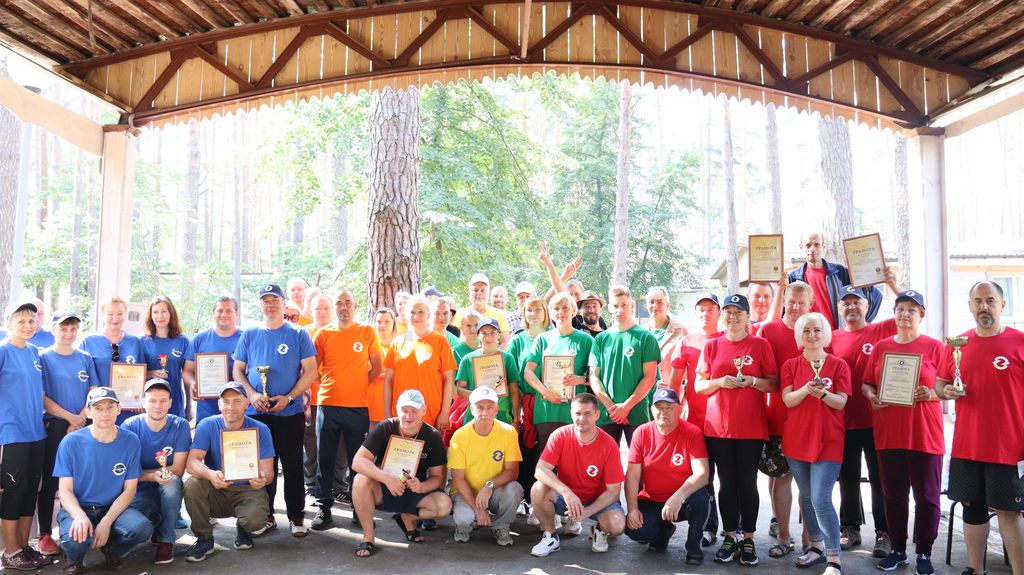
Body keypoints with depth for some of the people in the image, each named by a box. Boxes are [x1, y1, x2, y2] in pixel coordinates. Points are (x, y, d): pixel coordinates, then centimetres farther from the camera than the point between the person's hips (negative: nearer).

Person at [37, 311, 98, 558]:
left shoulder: (85, 358, 10)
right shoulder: (44, 358, 0)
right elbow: (42, 398, -6)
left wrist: (81, 418, -8)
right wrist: (70, 417, -12)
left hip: (84, 426, 3)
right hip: (54, 426, -3)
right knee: (50, 480, 0)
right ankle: (45, 534, 8)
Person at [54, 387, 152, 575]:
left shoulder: (131, 442, -6)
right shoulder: (71, 442, -9)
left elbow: (129, 490, -4)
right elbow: (65, 490, -8)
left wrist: (106, 523, -19)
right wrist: (80, 516, -30)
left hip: (113, 507, 1)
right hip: (77, 508, -1)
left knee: (143, 527, -29)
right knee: (75, 539, -35)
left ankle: (112, 550, 7)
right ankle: (74, 559, 5)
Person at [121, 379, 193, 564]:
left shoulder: (180, 426, -9)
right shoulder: (130, 426, -8)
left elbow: (177, 470, -10)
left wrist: (142, 473, -17)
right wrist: (154, 475, -27)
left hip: (169, 493, 0)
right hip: (140, 493, 0)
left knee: (171, 481, -35)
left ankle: (166, 540, -13)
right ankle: (156, 522, 9)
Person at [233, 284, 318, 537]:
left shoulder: (298, 334, 1)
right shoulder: (249, 335, 9)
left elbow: (310, 371, -2)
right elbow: (238, 370, 9)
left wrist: (288, 397, -13)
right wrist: (252, 394, -9)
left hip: (290, 412, -2)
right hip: (256, 412, 2)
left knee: (293, 465, 3)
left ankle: (296, 516, 14)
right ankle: (265, 515, 21)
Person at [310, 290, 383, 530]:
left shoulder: (367, 332, 2)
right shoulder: (323, 334, 5)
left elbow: (377, 367, 6)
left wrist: (359, 383, 0)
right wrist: (329, 384, -2)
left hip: (358, 406, -1)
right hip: (328, 404, 1)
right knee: (325, 459, 5)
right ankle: (324, 507, 15)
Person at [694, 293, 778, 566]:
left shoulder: (760, 345, 2)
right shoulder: (712, 346, 7)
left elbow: (774, 384, 2)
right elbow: (698, 385, 7)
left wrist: (751, 381, -16)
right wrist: (719, 382, -12)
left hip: (751, 427, -1)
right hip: (718, 426, 2)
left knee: (748, 482, 3)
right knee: (726, 482, 6)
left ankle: (748, 539, 13)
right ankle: (730, 537, 16)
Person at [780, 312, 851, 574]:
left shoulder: (839, 365, 0)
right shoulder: (790, 365, 5)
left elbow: (841, 402, -7)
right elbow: (787, 400, -6)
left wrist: (822, 394, -27)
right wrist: (806, 389, -25)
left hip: (828, 441, -3)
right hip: (797, 439, 3)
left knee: (821, 500, -12)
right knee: (806, 497, 13)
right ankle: (817, 546, 30)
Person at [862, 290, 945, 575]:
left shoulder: (934, 347, 1)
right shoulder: (881, 347, 9)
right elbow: (867, 383, 13)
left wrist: (932, 393, -19)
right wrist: (871, 397, -8)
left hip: (924, 434, -2)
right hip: (888, 432, 3)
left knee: (926, 496, 4)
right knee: (894, 495, 9)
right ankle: (898, 550, 22)